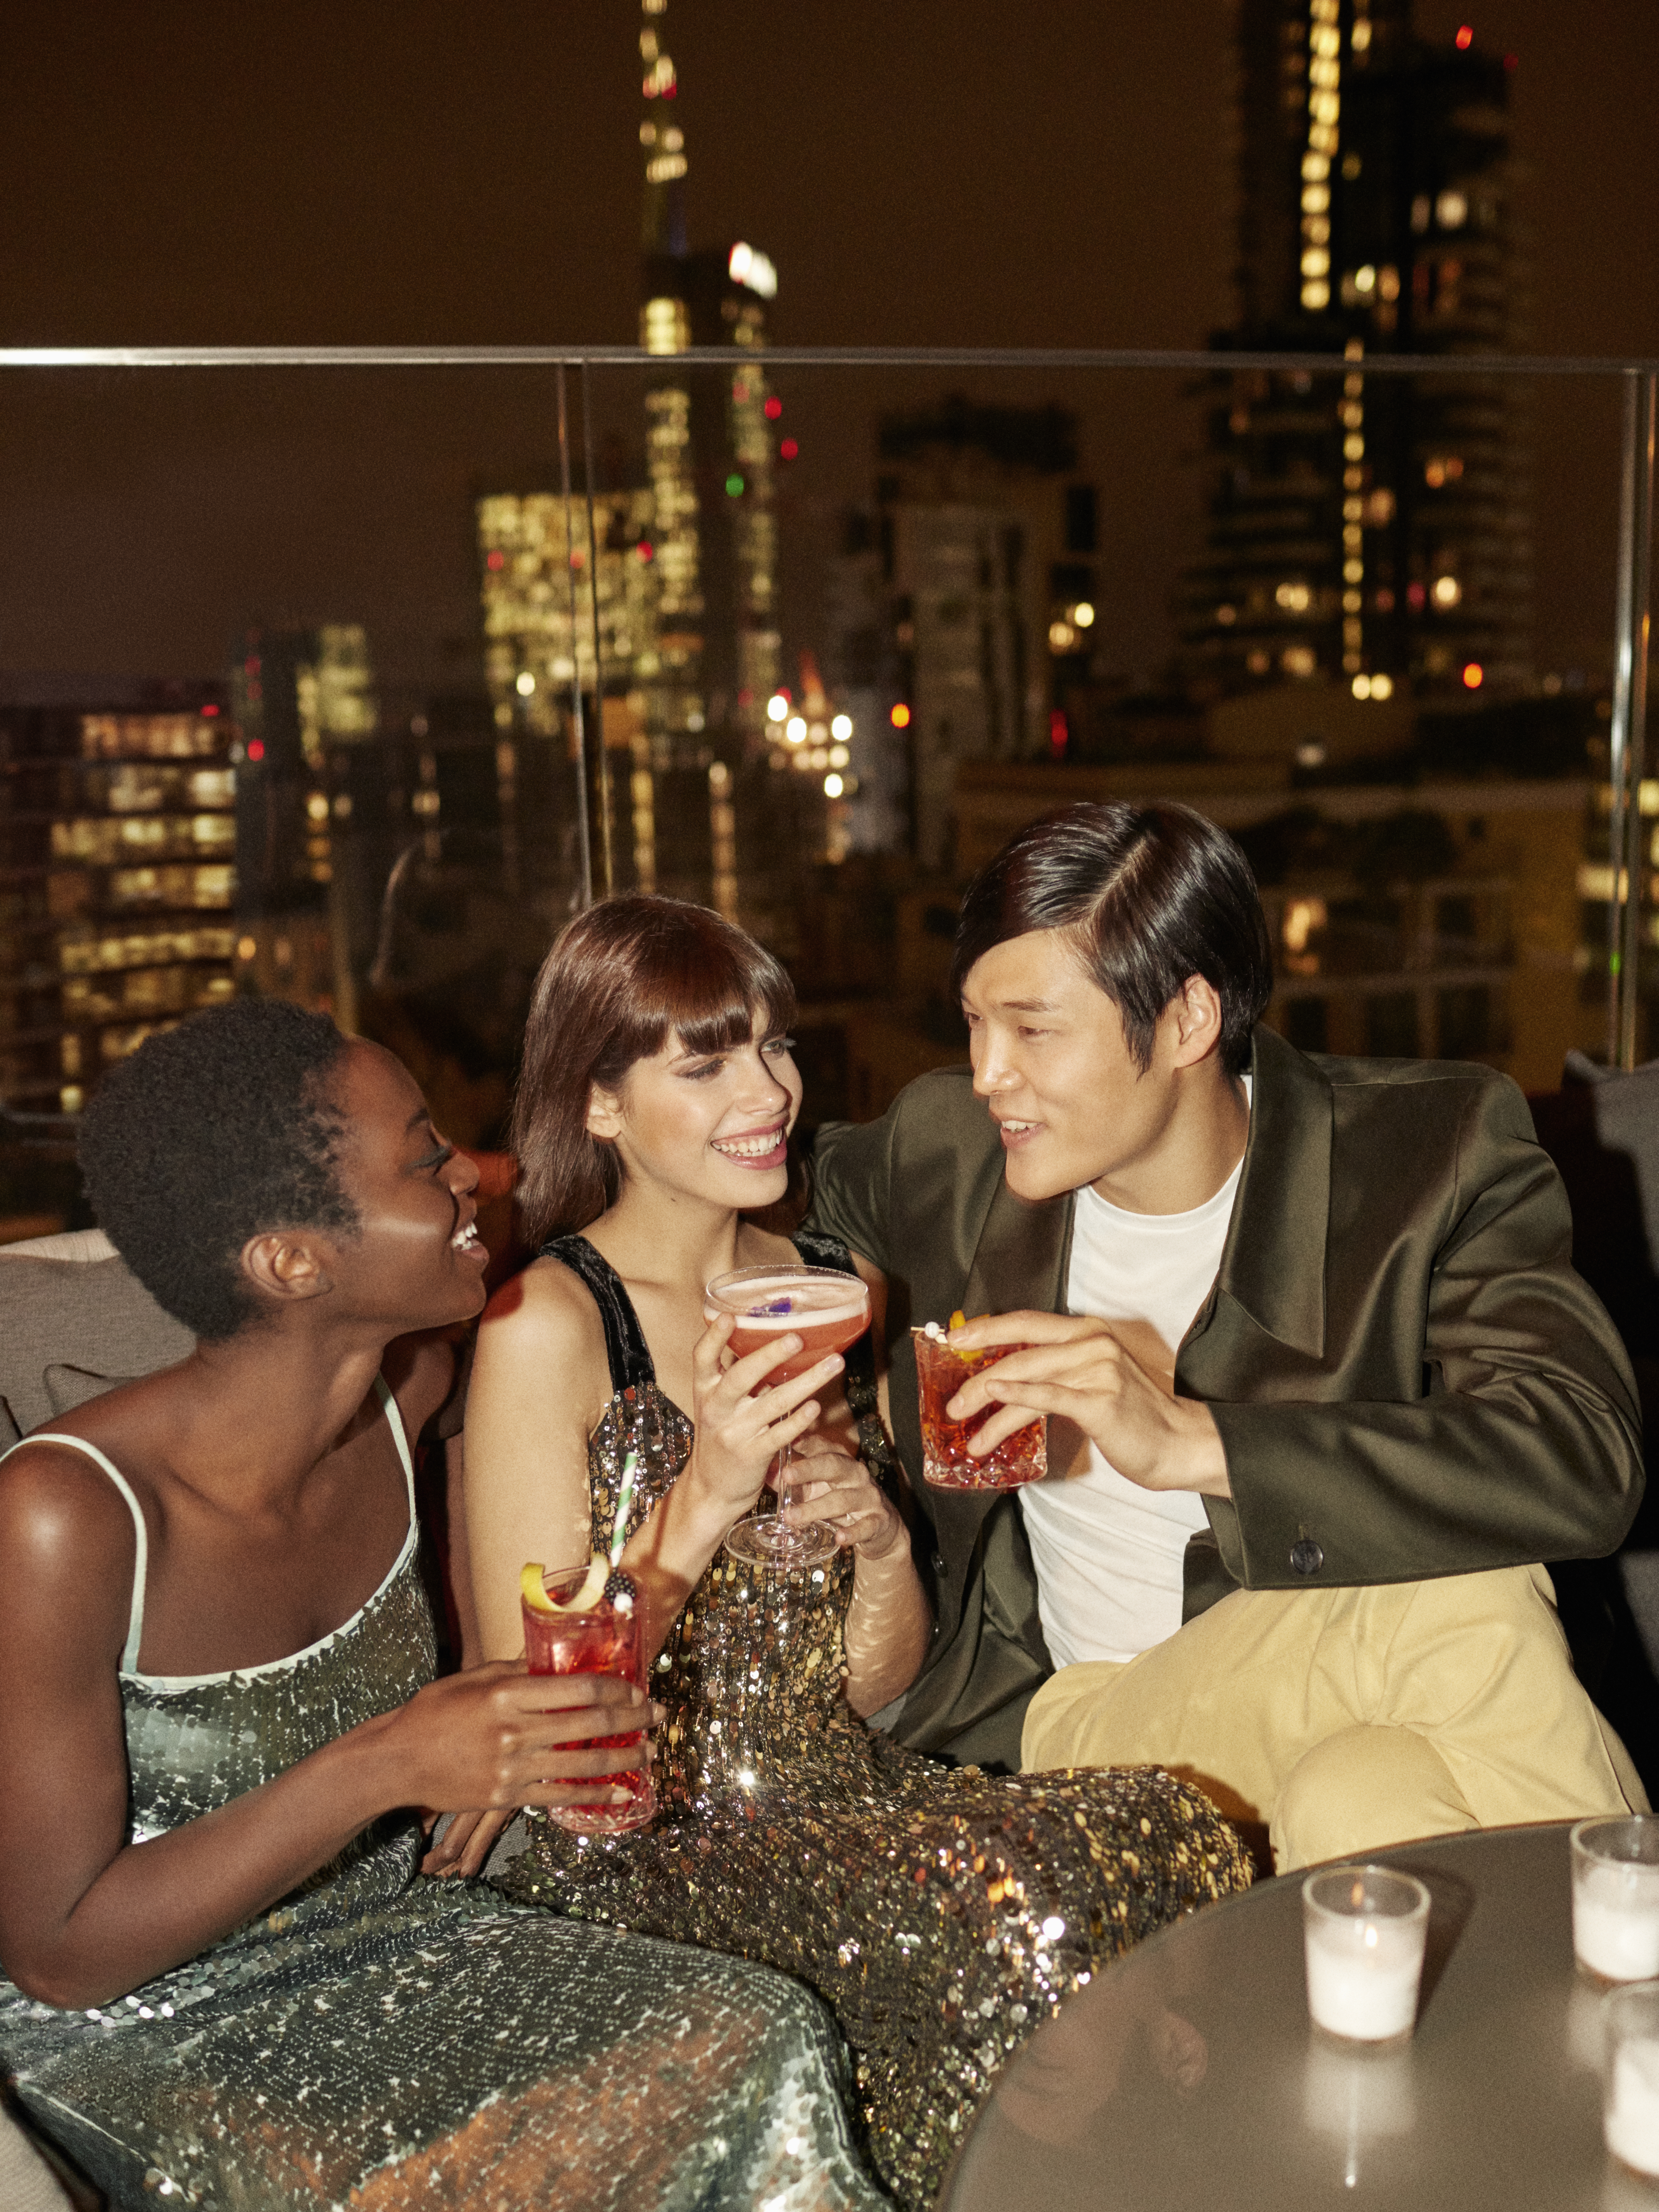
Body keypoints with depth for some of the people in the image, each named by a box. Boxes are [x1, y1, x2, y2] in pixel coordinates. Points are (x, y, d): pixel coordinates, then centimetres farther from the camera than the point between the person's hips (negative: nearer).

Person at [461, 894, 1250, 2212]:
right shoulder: (550, 1323, -10)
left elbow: (876, 1687, 11)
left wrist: (881, 1546, -10)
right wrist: (704, 1501, -22)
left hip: (837, 1804, 5)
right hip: (639, 1845, -5)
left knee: (1168, 1839, -19)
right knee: (992, 1908, -29)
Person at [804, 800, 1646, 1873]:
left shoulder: (1436, 1150, -9)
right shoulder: (943, 1146, 1)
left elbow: (1585, 1460, -24)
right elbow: (817, 1195, 27)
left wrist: (1189, 1444, -34)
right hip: (1061, 1727, 2)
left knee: (1461, 1596, -36)